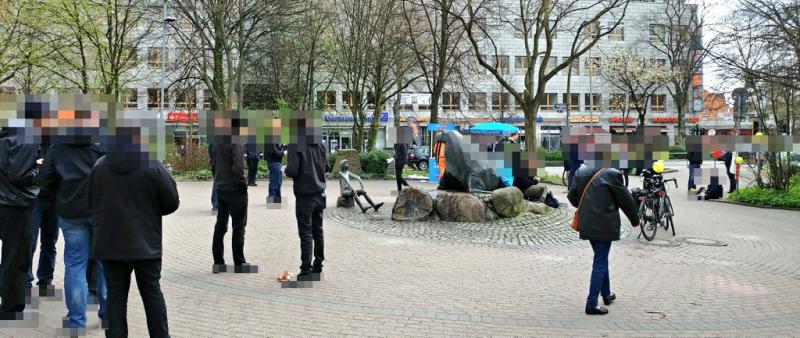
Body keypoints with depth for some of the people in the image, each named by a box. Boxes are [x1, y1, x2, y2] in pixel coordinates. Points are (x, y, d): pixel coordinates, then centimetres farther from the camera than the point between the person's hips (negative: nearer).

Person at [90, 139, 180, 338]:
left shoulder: (99, 166, -5)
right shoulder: (153, 167, -14)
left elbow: (91, 202, 7)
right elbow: (171, 203, -7)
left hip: (110, 245, 2)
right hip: (146, 245, -1)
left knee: (116, 295, 10)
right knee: (152, 292, 12)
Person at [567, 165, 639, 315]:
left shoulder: (582, 172, 5)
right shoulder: (612, 174, -13)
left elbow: (571, 195, 12)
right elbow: (625, 199, -4)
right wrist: (635, 219, 11)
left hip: (587, 223, 6)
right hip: (604, 224, -6)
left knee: (602, 258, 22)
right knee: (600, 262, -1)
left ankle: (606, 294, 35)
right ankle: (592, 304, -2)